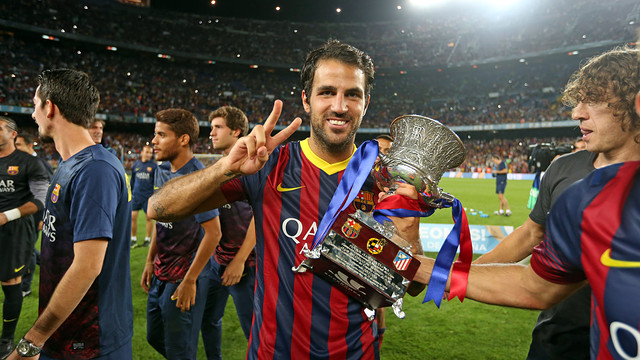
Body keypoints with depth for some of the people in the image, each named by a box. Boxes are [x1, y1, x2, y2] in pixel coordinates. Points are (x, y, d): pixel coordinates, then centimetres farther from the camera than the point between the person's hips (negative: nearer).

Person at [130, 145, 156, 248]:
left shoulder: (154, 166, 0)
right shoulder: (136, 164, 8)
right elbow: (132, 180, 17)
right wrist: (130, 193, 15)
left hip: (148, 196, -2)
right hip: (136, 195, 3)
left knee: (149, 217, 2)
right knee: (133, 216, -1)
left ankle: (148, 239, 16)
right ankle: (134, 239, 13)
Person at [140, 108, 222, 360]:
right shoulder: (161, 171, 4)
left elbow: (213, 233, -23)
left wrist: (189, 281, -20)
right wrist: (150, 260, 14)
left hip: (184, 276, -8)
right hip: (161, 273, 9)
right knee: (155, 337, 23)